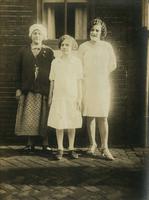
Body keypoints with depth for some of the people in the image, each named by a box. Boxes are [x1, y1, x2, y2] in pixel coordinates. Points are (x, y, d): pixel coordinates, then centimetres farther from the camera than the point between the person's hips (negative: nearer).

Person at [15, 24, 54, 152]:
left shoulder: (49, 52, 7)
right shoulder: (23, 52, 11)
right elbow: (18, 71, 8)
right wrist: (18, 88, 1)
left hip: (44, 90, -1)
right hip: (28, 90, 1)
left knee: (44, 117, 2)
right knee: (28, 118, 2)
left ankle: (45, 143, 12)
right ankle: (30, 143, 11)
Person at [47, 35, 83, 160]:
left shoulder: (77, 62, 2)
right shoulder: (55, 62, 6)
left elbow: (79, 82, 3)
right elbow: (52, 81, 10)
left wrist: (79, 98, 0)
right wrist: (50, 97, 9)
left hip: (72, 97, 0)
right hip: (58, 97, 1)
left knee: (72, 124, 6)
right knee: (59, 124, 0)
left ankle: (71, 148, 17)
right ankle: (60, 149, 11)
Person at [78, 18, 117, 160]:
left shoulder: (107, 46, 4)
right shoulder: (83, 47, 3)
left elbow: (112, 65, 15)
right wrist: (89, 76, 10)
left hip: (102, 85, 0)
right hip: (87, 85, 0)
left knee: (103, 117, -5)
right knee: (90, 116, 5)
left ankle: (104, 147, 1)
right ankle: (92, 144, 19)